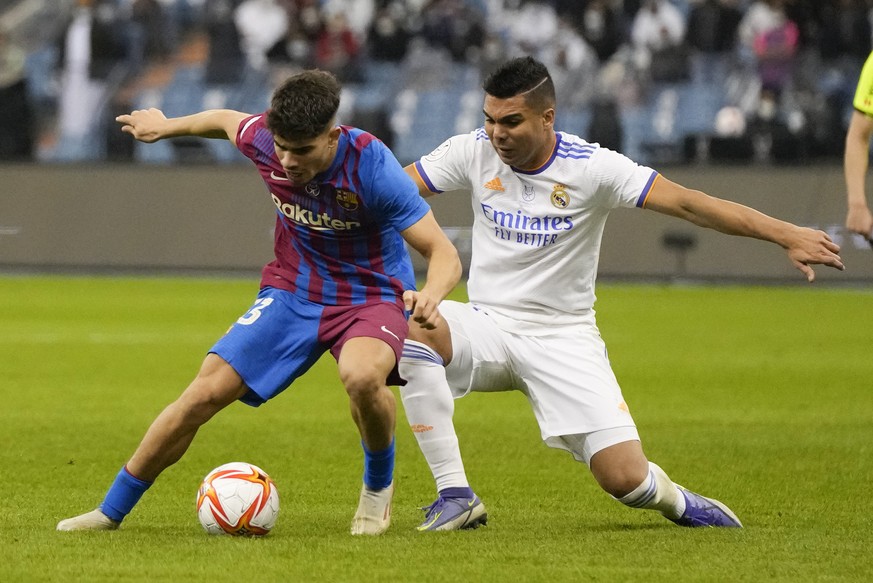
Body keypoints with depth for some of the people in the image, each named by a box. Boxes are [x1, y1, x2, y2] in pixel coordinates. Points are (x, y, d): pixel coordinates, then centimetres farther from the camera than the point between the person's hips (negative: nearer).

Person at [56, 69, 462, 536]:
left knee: (361, 375, -37)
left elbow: (444, 255, -26)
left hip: (372, 296, -4)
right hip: (293, 291, 4)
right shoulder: (262, 139, -16)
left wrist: (430, 295, -49)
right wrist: (166, 126, 29)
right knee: (207, 390, -6)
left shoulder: (371, 166, -28)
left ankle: (379, 484, -5)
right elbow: (226, 120, 12)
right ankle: (111, 511, 9)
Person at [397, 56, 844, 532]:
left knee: (625, 479, -16)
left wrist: (786, 235, -23)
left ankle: (676, 501, 26)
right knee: (413, 325, -31)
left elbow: (686, 203, -17)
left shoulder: (592, 167, -12)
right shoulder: (473, 152, -5)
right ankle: (455, 496, -21)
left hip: (563, 337, -2)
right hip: (488, 325, 2)